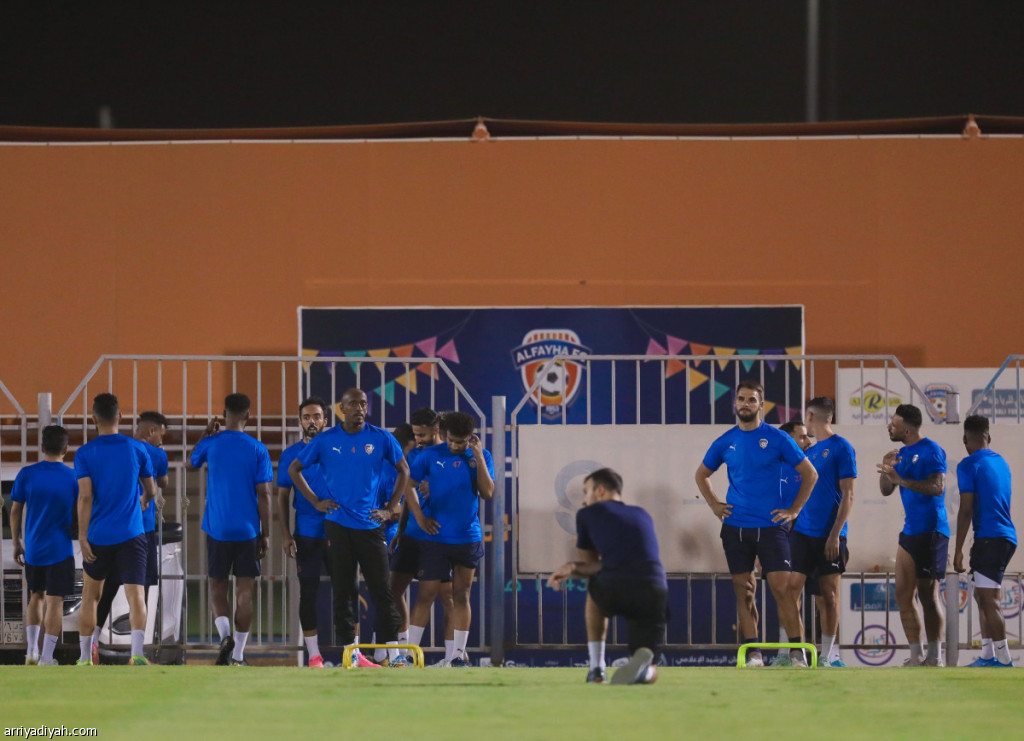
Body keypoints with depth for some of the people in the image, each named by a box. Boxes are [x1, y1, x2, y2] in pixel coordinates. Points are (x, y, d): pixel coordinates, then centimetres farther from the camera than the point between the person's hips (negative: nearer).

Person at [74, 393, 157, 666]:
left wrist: (83, 536, -13)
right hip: (131, 534, 0)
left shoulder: (84, 454, -3)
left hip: (98, 536, 0)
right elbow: (151, 491, 11)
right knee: (135, 594, -7)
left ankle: (85, 658, 20)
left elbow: (85, 496, -12)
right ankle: (137, 652, -27)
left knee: (90, 595, 16)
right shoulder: (137, 449, 2)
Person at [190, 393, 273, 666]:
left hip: (217, 529, 0)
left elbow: (192, 462, 21)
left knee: (217, 589, 10)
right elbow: (264, 495, -4)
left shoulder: (210, 444, -2)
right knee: (245, 591, 6)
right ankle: (238, 656, 4)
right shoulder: (258, 449, -4)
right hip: (248, 531, 0)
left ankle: (225, 634, -17)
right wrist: (265, 534, 2)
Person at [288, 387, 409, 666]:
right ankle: (349, 651, 6)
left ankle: (393, 652, -2)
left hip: (370, 525, 0)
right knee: (342, 592, 1)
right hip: (338, 525, 0)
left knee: (382, 590, -3)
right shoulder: (325, 441, 1)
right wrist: (316, 501, 3)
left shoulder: (381, 439, 1)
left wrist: (391, 508, 6)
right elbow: (294, 469, 11)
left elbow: (403, 471, 14)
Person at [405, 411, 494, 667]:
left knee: (461, 596, 7)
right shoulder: (431, 455, -2)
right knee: (426, 594, -4)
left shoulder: (481, 456, 1)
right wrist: (419, 516, -4)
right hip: (436, 538, -1)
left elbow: (487, 493, -9)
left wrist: (478, 457, -14)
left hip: (468, 538, 1)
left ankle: (458, 653, 12)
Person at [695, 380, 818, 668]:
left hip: (770, 526, -3)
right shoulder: (725, 442, 7)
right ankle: (753, 653, 6)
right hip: (735, 527, 3)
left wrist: (794, 510, -1)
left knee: (782, 588, -10)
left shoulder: (777, 439, -1)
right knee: (743, 592, 2)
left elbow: (810, 474, 4)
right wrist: (714, 505, 9)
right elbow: (701, 475, 23)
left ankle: (797, 651, -6)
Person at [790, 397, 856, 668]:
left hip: (828, 536, -6)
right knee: (791, 589, -4)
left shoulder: (841, 448, -5)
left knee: (828, 595, 0)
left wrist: (835, 534, -15)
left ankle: (828, 655, 7)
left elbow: (847, 496, -9)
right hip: (802, 532, 6)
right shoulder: (809, 451, 16)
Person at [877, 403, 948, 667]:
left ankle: (935, 656, -1)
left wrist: (900, 479, -24)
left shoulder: (930, 451, -11)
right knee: (903, 594, 5)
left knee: (928, 594, -6)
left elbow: (937, 487, -21)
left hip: (931, 532, -9)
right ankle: (916, 656, 9)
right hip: (910, 532, 9)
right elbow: (886, 490, 17)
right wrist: (886, 470, -3)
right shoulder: (902, 454, 15)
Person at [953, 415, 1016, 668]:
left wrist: (958, 550, -9)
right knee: (982, 596, 17)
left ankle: (1004, 660, -11)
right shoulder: (1001, 463, 16)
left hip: (989, 539, -8)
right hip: (1007, 536, 8)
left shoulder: (969, 466, -8)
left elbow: (966, 510, -12)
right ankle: (988, 655, 17)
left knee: (989, 599, -8)